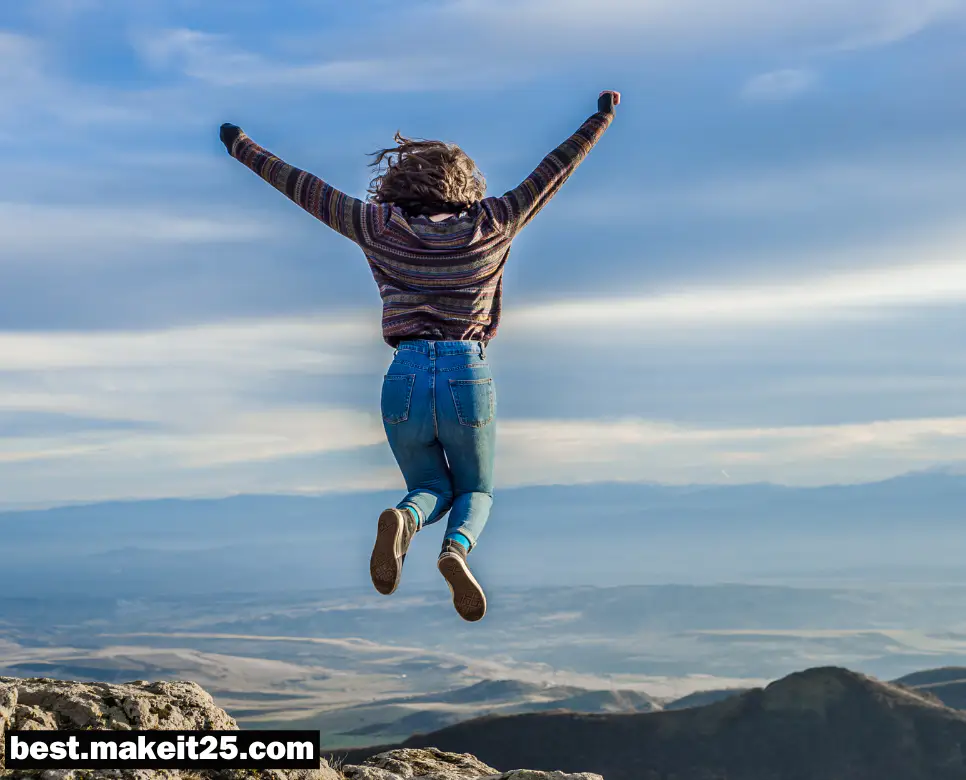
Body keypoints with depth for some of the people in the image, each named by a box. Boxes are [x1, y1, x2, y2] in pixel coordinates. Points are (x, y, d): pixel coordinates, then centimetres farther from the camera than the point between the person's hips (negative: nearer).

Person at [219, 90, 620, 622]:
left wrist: (243, 150, 26)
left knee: (432, 488, 24)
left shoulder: (380, 227, 6)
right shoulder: (489, 226, 6)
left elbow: (305, 188, 14)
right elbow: (553, 171, 14)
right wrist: (601, 118, 26)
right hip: (468, 378, -1)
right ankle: (456, 548, -16)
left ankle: (404, 520, -16)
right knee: (476, 491, 22)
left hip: (404, 380, 1)